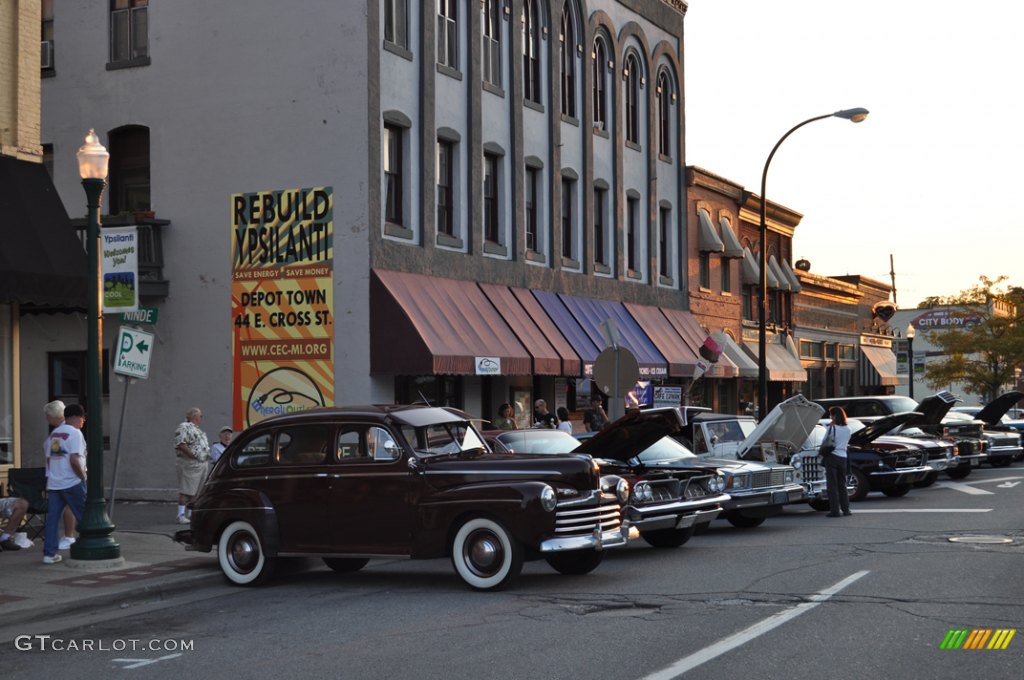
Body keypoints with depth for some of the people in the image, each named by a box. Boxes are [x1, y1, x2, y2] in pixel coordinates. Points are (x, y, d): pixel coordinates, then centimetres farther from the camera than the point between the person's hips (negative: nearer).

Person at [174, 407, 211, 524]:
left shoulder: (197, 429, 23)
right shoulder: (184, 428, -7)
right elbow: (180, 445, -19)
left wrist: (207, 457, 13)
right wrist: (195, 456, -19)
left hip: (203, 464, 10)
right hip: (190, 464, -10)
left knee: (197, 491, 10)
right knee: (185, 491, -10)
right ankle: (181, 515, -10)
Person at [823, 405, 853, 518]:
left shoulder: (832, 428, -9)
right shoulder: (847, 430, 8)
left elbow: (825, 442, -3)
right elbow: (846, 443, 14)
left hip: (832, 457, -5)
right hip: (843, 458, 5)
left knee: (832, 484, -1)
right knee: (842, 484, 13)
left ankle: (835, 510, -4)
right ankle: (846, 509, 11)